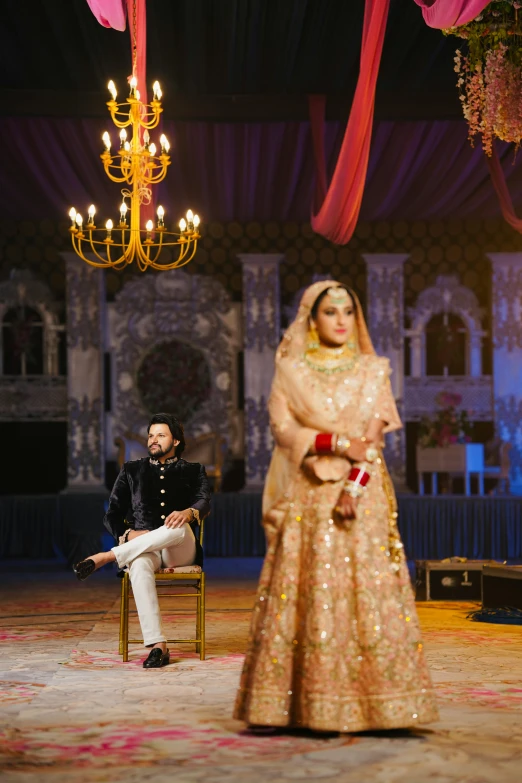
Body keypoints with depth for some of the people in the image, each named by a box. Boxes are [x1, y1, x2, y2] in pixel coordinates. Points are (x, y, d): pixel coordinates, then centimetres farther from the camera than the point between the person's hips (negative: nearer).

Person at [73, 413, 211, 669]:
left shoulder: (193, 471, 15)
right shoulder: (131, 470, 19)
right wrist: (129, 534, -11)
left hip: (179, 551, 0)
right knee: (139, 566, -39)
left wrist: (188, 512, -31)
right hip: (141, 548, 0)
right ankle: (158, 646, -45)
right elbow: (112, 516, 12)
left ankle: (106, 557, -31)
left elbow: (204, 503, -6)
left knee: (178, 527, -38)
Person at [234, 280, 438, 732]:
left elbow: (375, 436, 0)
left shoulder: (372, 370, 10)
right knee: (304, 591, -5)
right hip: (307, 496, -1)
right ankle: (300, 704, -1)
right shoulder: (290, 370, 8)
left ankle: (371, 700, 0)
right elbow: (282, 427, -4)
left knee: (365, 589, -5)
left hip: (362, 495, 1)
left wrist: (353, 488, -14)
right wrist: (339, 443, -15)